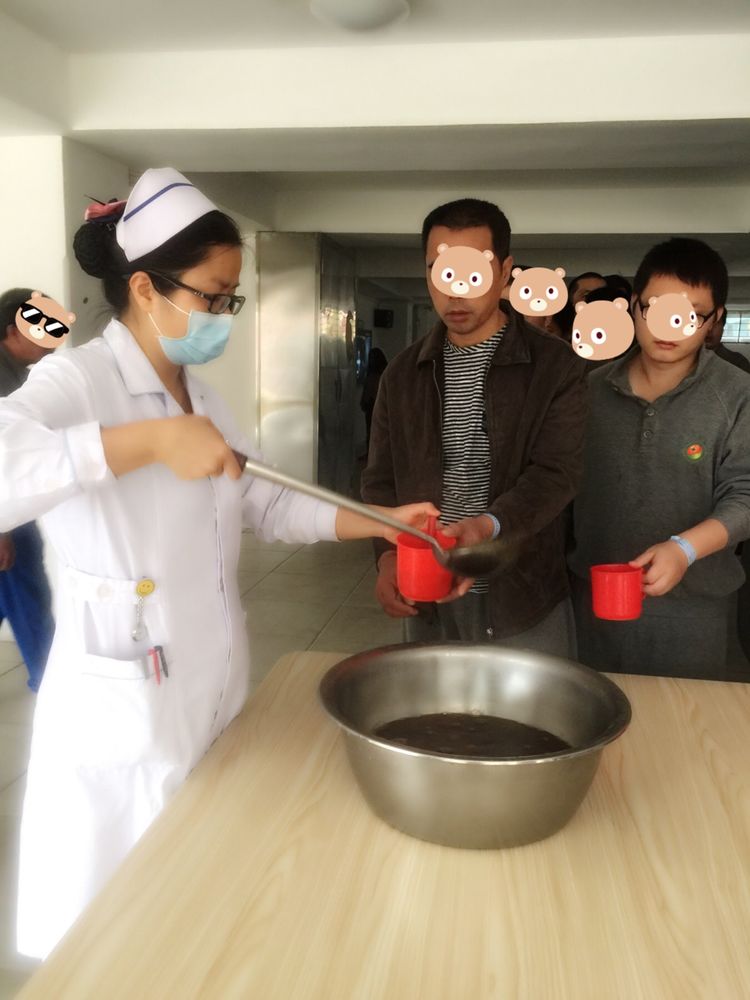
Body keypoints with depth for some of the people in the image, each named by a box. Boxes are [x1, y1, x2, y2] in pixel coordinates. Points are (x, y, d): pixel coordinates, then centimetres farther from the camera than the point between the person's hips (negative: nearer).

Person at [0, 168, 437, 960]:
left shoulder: (201, 395, 8)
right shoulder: (75, 381, -17)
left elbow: (263, 506, 12)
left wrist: (378, 522, 3)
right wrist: (146, 440, -38)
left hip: (214, 687, 7)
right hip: (125, 707, -7)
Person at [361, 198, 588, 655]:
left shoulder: (556, 365, -6)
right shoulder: (403, 373, 5)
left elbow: (557, 472, -15)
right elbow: (382, 479, 7)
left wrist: (489, 525, -33)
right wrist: (388, 554, -10)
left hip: (526, 599, -3)